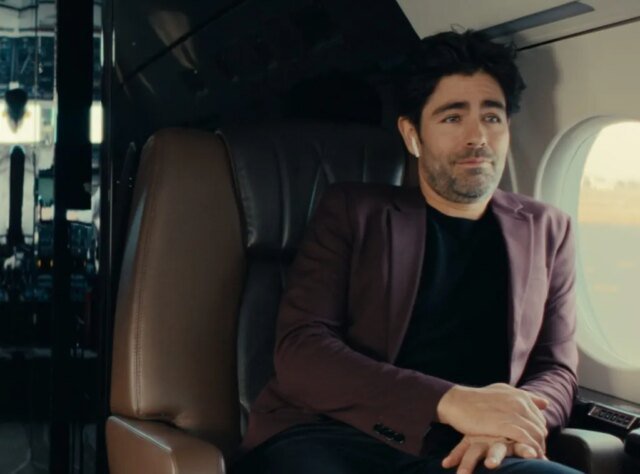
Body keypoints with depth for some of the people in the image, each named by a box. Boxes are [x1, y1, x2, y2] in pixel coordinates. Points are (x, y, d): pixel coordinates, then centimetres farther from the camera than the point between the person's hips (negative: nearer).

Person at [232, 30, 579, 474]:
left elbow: (557, 369, 16)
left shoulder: (545, 230, 18)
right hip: (333, 438, -2)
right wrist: (451, 402, -17)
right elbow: (299, 351, -3)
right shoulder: (352, 210, 9)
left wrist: (514, 420, -10)